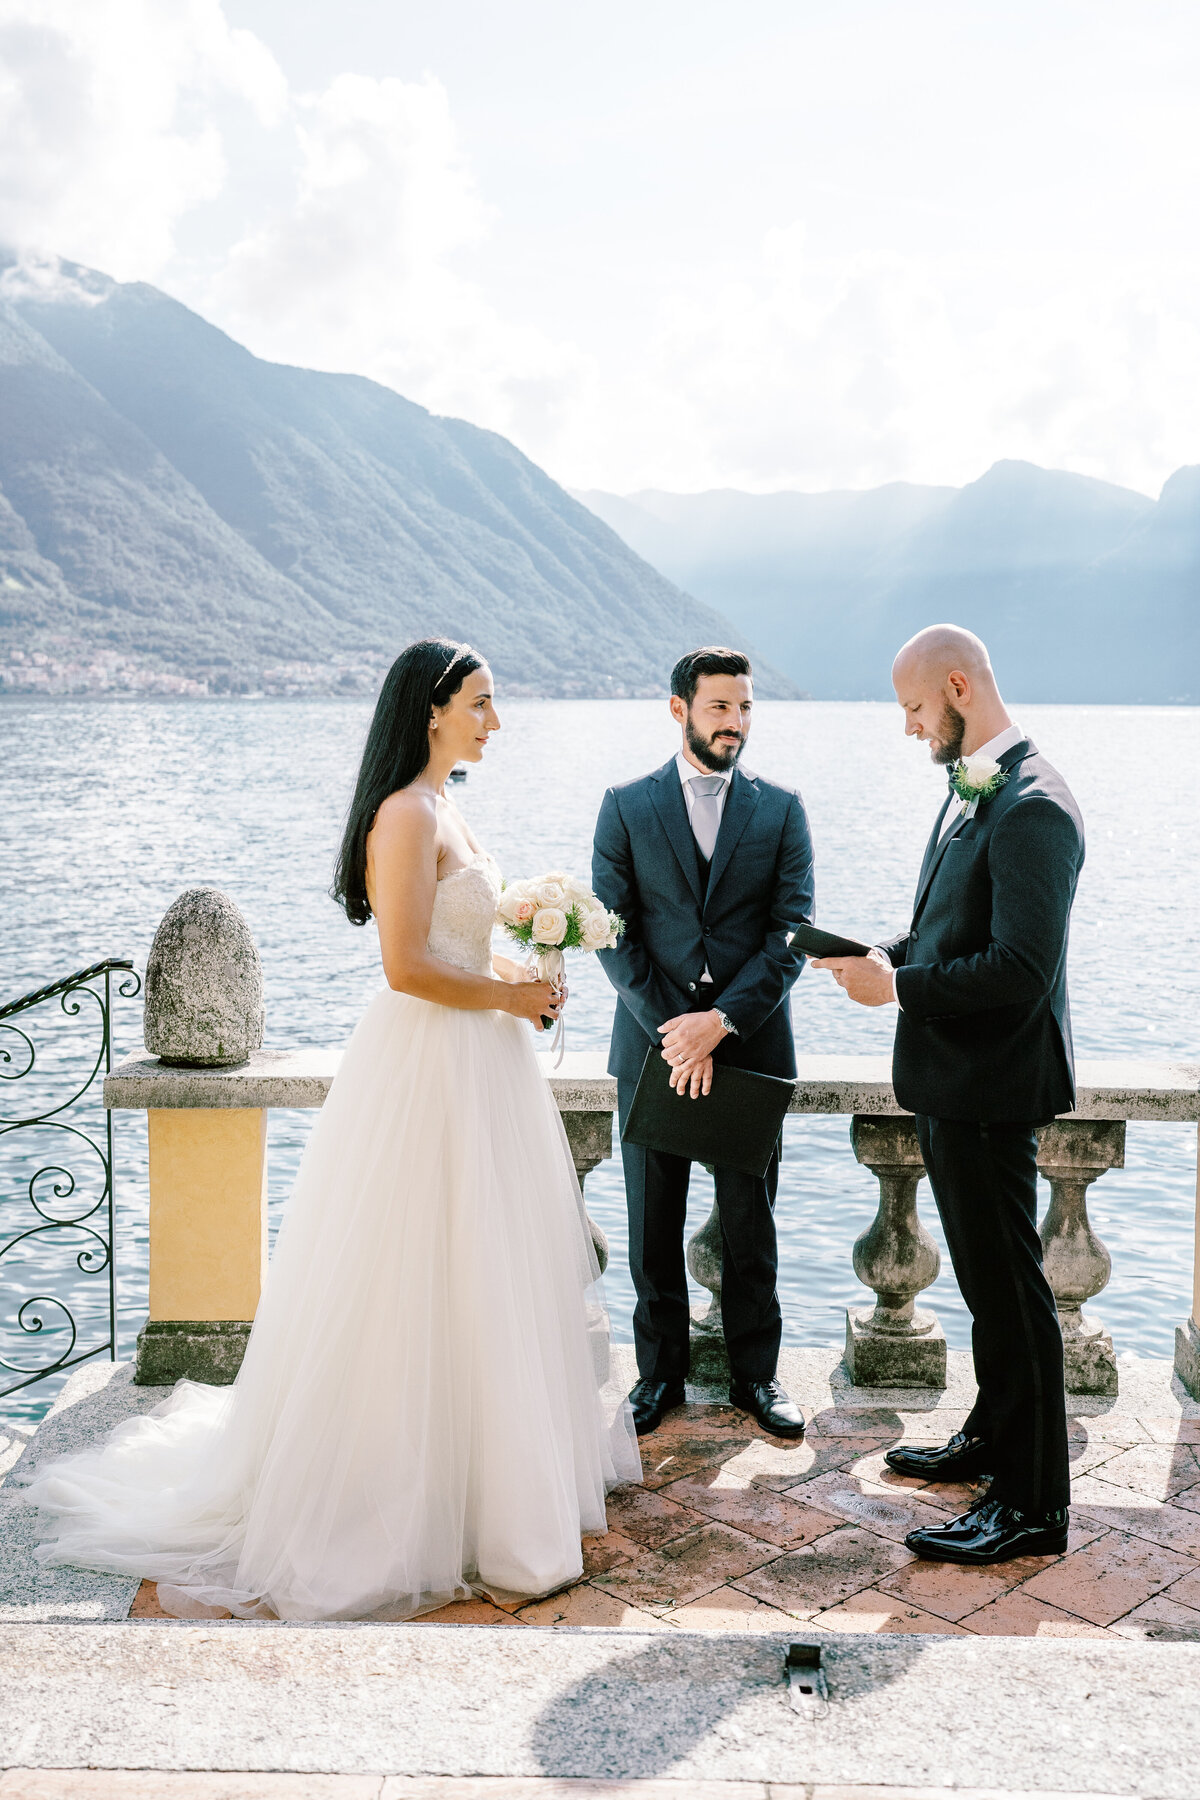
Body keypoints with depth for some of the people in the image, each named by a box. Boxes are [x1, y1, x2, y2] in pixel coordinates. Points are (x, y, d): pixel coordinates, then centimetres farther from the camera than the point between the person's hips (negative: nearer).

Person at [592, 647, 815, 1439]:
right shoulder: (626, 807, 3)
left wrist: (719, 1022, -14)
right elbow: (612, 931, -2)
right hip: (652, 1045, 0)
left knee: (751, 1222, 9)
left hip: (752, 1045, 0)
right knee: (654, 1222, 8)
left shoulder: (782, 809, 4)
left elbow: (791, 934, -3)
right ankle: (661, 1370, 23)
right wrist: (671, 1027, -12)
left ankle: (756, 1372, 23)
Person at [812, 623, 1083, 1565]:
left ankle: (1034, 1503, 12)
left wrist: (896, 987, -20)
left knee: (1008, 1286, 0)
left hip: (991, 1083, -10)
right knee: (985, 1275, 22)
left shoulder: (1032, 806, -21)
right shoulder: (973, 788, 10)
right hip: (954, 1078, 10)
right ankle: (994, 1438, 39)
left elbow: (1021, 969, -27)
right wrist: (885, 954, 3)